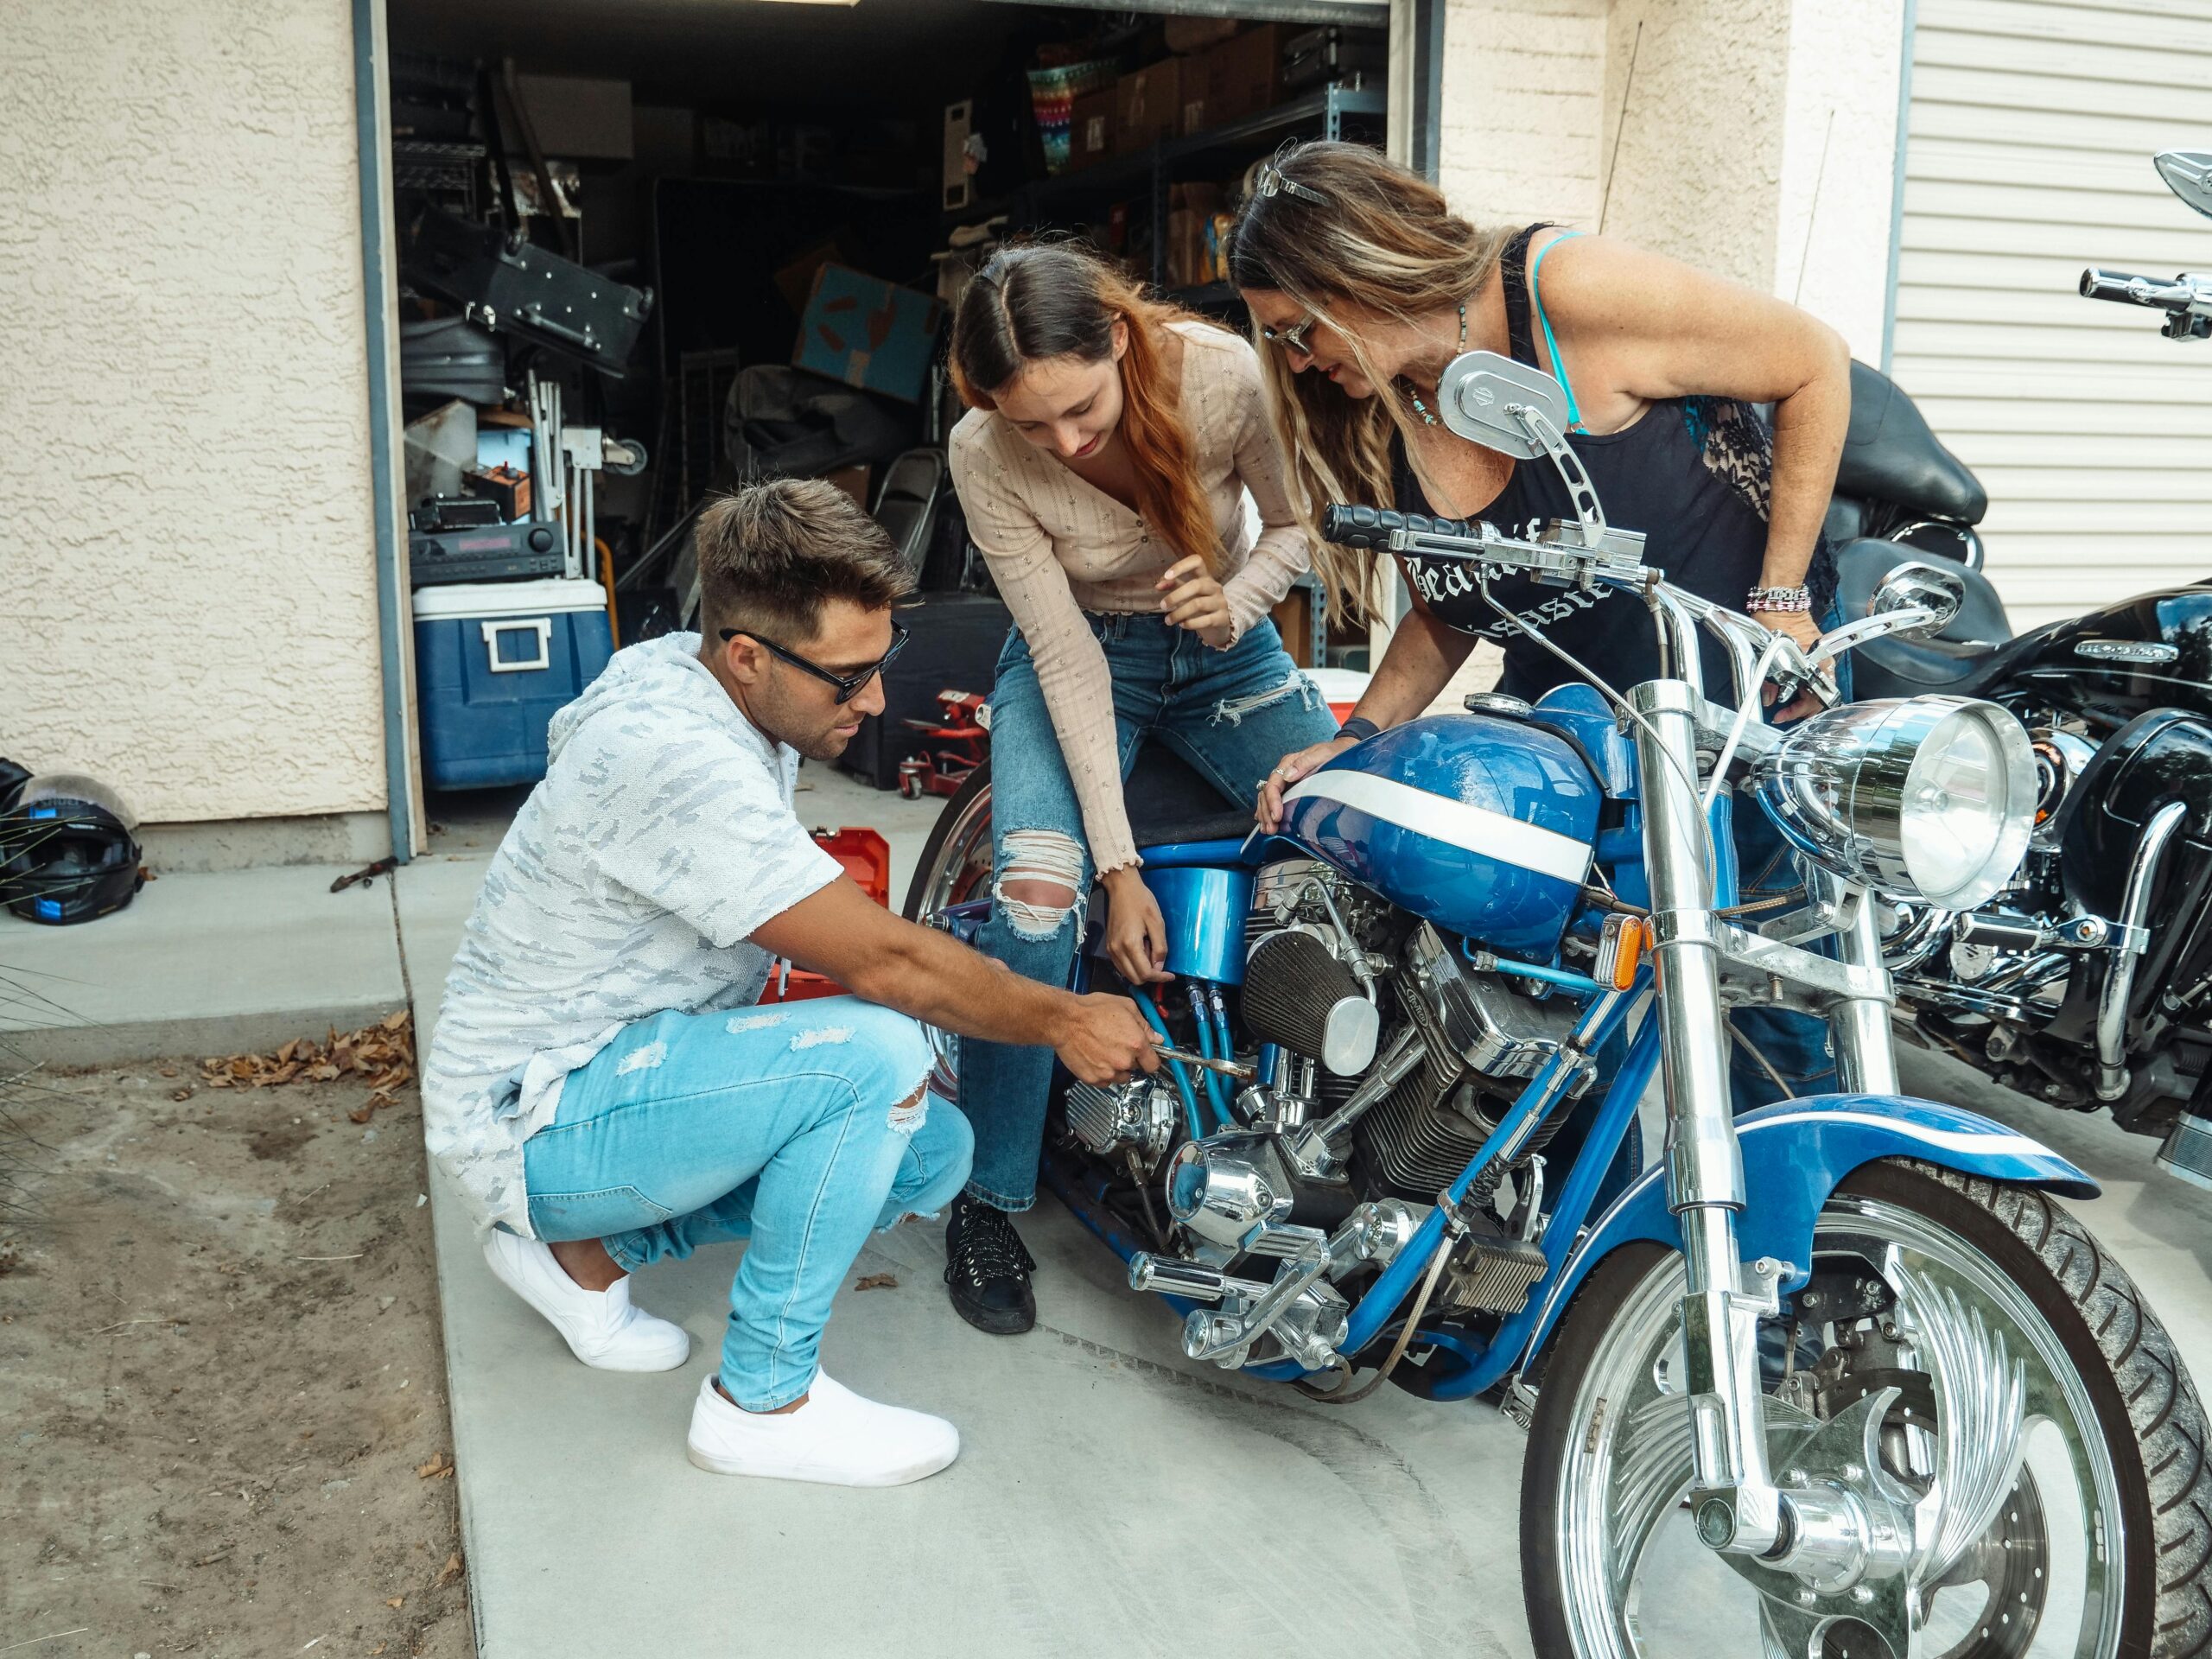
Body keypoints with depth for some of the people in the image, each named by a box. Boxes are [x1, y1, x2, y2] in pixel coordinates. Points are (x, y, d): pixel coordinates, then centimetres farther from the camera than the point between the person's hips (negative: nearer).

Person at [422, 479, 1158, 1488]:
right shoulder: (674, 760, -31)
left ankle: (587, 1245, 11)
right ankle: (761, 1400, -12)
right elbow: (885, 961, -29)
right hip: (528, 1117, -10)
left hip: (625, 1062, 10)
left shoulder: (679, 672, -1)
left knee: (934, 1154, 2)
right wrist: (1063, 1021, -15)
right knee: (877, 1056, -30)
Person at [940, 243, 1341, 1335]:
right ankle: (988, 1202, -9)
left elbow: (1297, 525, -5)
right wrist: (1121, 868, -24)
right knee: (1038, 892, -28)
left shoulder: (1224, 374, -24)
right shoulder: (984, 455, -23)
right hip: (1078, 657, -1)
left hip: (1222, 648, 2)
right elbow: (1065, 658, -21)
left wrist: (1236, 600, -28)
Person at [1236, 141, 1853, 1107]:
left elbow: (1815, 364, -12)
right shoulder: (1381, 421, -1)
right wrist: (1358, 736, -4)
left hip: (1749, 694, -5)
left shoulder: (1570, 292, -21)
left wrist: (1782, 601, -15)